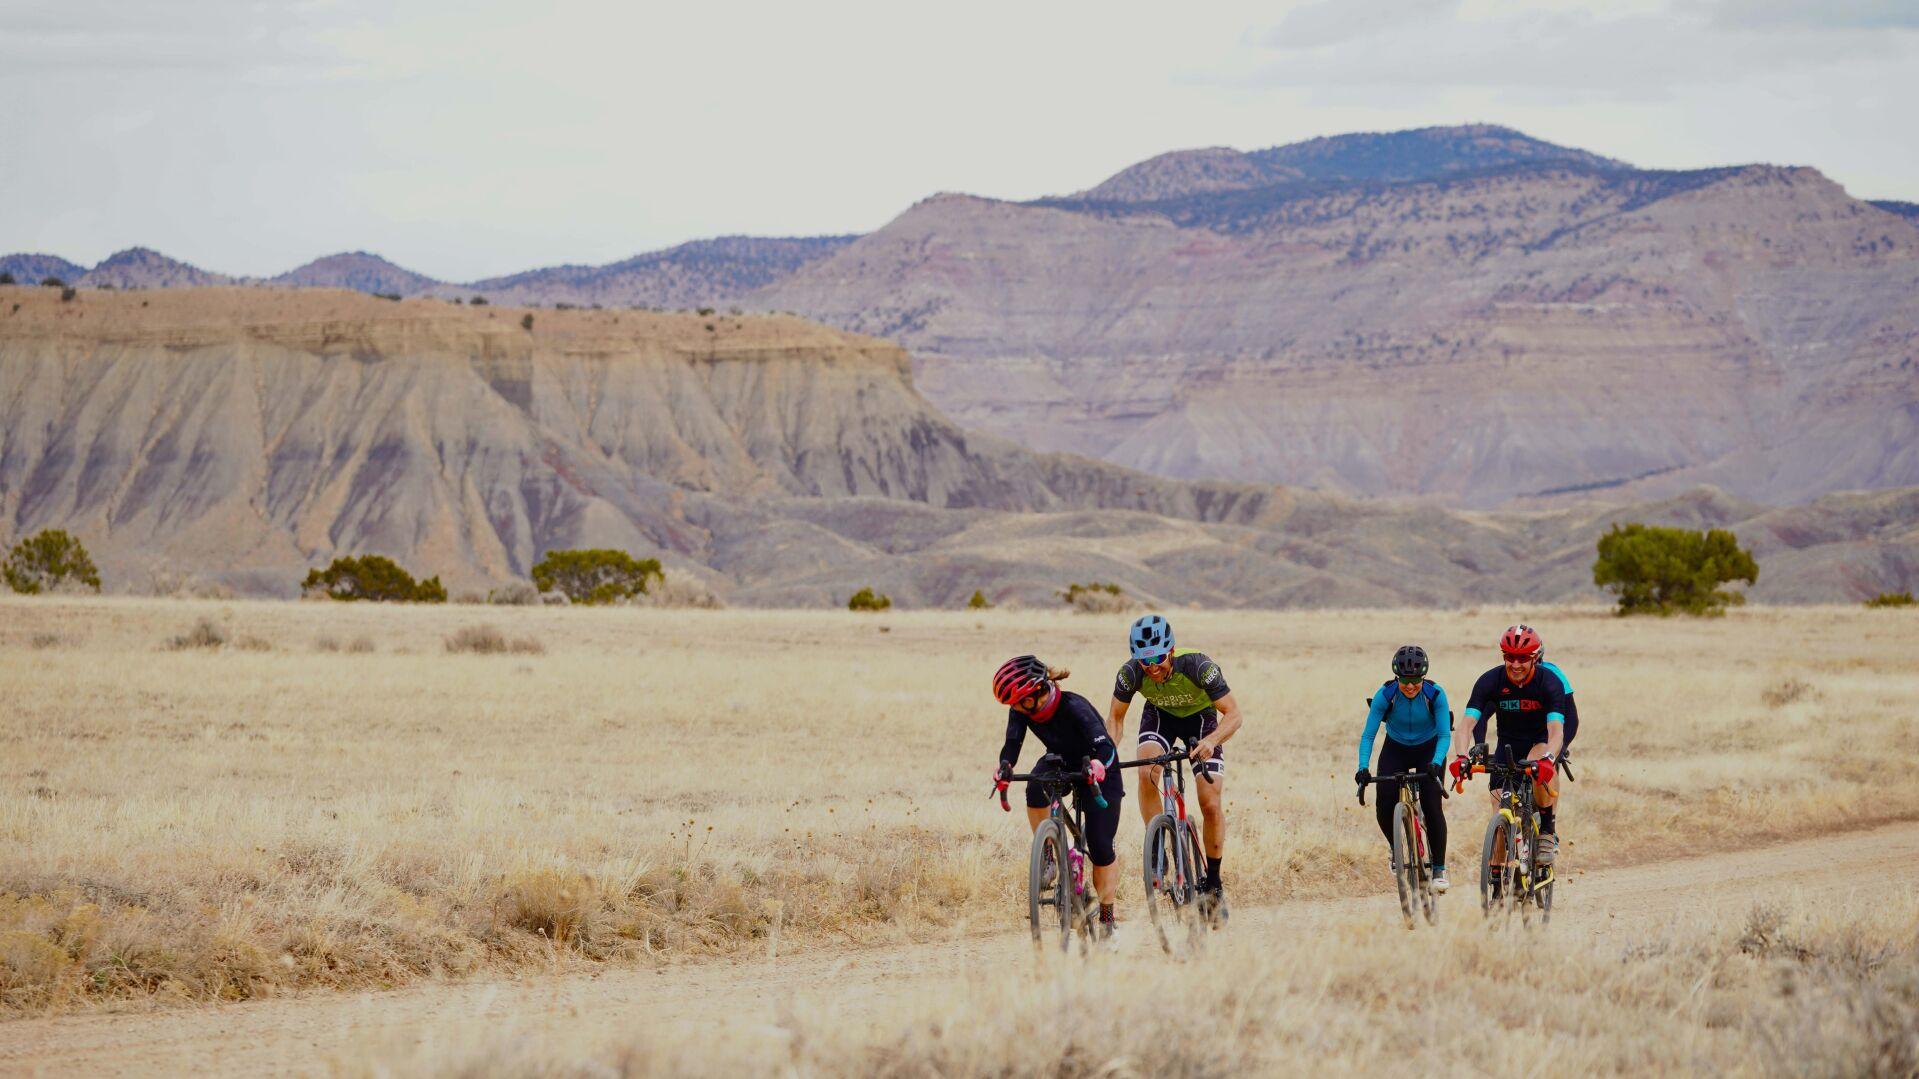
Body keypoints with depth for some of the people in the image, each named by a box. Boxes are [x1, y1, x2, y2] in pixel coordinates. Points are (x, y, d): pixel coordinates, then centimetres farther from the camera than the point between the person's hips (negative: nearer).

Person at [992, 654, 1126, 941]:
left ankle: (1106, 920, 7)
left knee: (1100, 847, -8)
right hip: (1060, 762, 4)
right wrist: (1004, 766, -47)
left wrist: (1098, 764, -65)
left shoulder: (1074, 707, -36)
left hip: (1098, 772, -4)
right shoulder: (1022, 709, -20)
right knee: (1036, 790, -32)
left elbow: (1106, 747, -43)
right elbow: (1013, 742, -25)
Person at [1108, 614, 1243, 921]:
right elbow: (1115, 718, -14)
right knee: (1146, 772, -30)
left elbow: (1233, 715, -35)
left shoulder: (1197, 666, -38)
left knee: (1211, 804, -10)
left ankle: (1213, 882, 7)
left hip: (1201, 717, -2)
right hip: (1160, 715, 2)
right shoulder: (1131, 673, -30)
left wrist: (1210, 741, -54)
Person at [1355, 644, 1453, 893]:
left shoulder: (1435, 694, -26)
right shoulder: (1385, 695, -25)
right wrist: (1363, 768, -39)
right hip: (1396, 749, 1)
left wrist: (1436, 763, -46)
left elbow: (1444, 735, -28)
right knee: (1384, 805, -17)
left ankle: (1439, 869, -7)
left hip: (1428, 749, -1)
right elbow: (1368, 735, -25)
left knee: (1432, 805, -19)